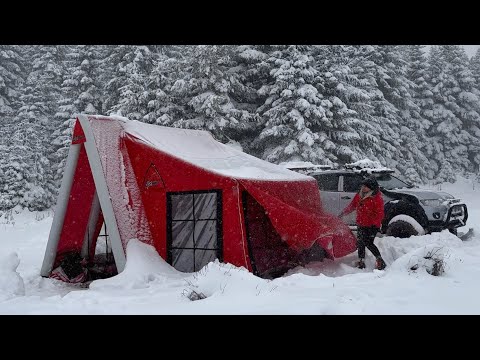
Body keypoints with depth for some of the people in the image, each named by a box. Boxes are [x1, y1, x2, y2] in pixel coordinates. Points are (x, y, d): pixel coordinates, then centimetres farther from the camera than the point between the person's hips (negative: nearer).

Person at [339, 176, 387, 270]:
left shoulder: (377, 198, -12)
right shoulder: (359, 196, 8)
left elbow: (379, 214, -14)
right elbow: (351, 206, 19)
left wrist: (375, 224, -23)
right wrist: (343, 213, 20)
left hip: (372, 226, -7)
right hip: (361, 225, 7)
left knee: (368, 243, -15)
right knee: (360, 243, 11)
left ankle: (380, 261, -5)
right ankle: (361, 262, 24)